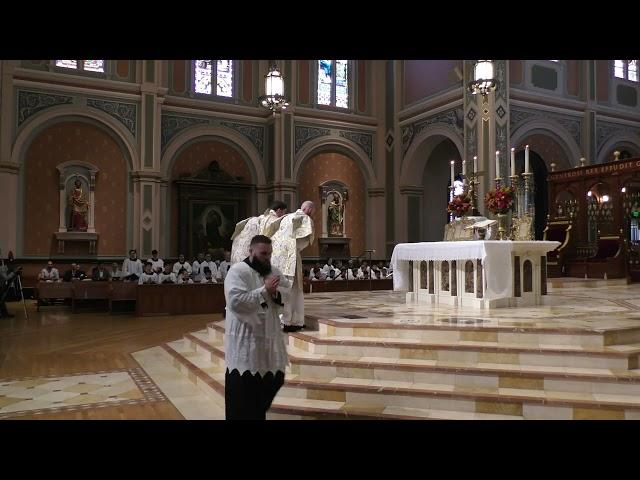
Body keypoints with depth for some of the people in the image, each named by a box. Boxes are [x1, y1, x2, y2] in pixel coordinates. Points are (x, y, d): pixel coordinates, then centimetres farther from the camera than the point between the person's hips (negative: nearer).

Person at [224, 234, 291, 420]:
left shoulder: (274, 271, 10)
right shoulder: (237, 271, -12)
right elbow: (235, 301, -26)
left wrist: (277, 293, -9)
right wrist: (264, 290, -22)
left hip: (270, 338, 7)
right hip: (245, 342, -7)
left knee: (274, 381, 18)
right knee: (242, 392, 1)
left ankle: (258, 415, 39)